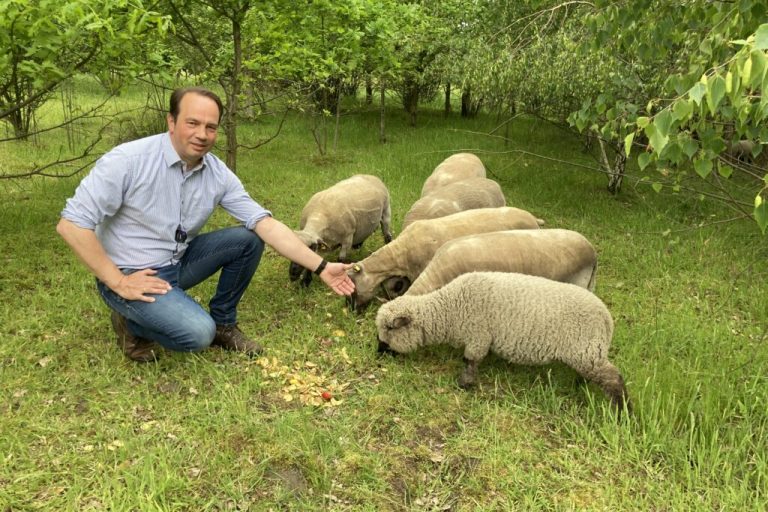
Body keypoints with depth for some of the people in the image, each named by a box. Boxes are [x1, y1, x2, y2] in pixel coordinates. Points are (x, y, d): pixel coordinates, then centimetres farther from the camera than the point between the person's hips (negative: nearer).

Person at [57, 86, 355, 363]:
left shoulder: (218, 174, -8)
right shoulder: (127, 161, -22)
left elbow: (266, 225, -11)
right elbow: (71, 224, -22)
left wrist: (321, 267, -18)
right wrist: (119, 283, -22)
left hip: (179, 262, 6)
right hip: (131, 274, -6)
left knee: (249, 239, -9)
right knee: (198, 333, -27)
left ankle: (222, 323, 8)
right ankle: (132, 324, 5)